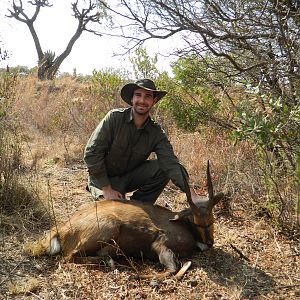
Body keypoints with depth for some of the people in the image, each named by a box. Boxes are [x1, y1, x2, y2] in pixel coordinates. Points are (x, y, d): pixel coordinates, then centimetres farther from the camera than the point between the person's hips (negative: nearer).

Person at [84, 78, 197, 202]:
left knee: (162, 169, -18)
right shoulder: (114, 117, -19)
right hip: (103, 178, -4)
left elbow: (170, 162, -22)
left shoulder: (156, 133, -10)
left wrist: (189, 189, -40)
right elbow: (92, 152, -21)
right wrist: (107, 189, -22)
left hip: (130, 175, 4)